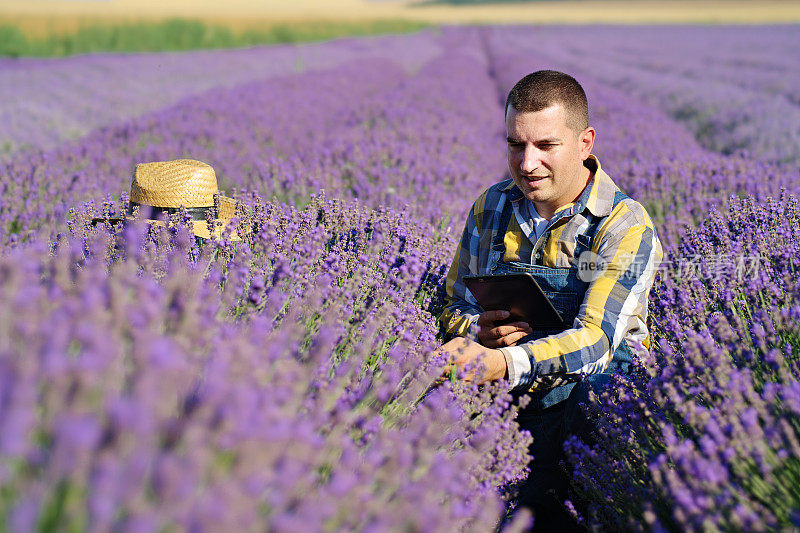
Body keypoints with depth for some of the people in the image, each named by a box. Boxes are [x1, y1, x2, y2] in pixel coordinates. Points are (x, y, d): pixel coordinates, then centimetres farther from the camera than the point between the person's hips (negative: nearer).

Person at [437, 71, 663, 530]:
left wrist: (504, 363, -39)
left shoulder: (626, 227, -9)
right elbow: (455, 307, 17)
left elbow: (596, 340, -21)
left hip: (587, 400, -5)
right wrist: (477, 330, -10)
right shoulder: (492, 207, 8)